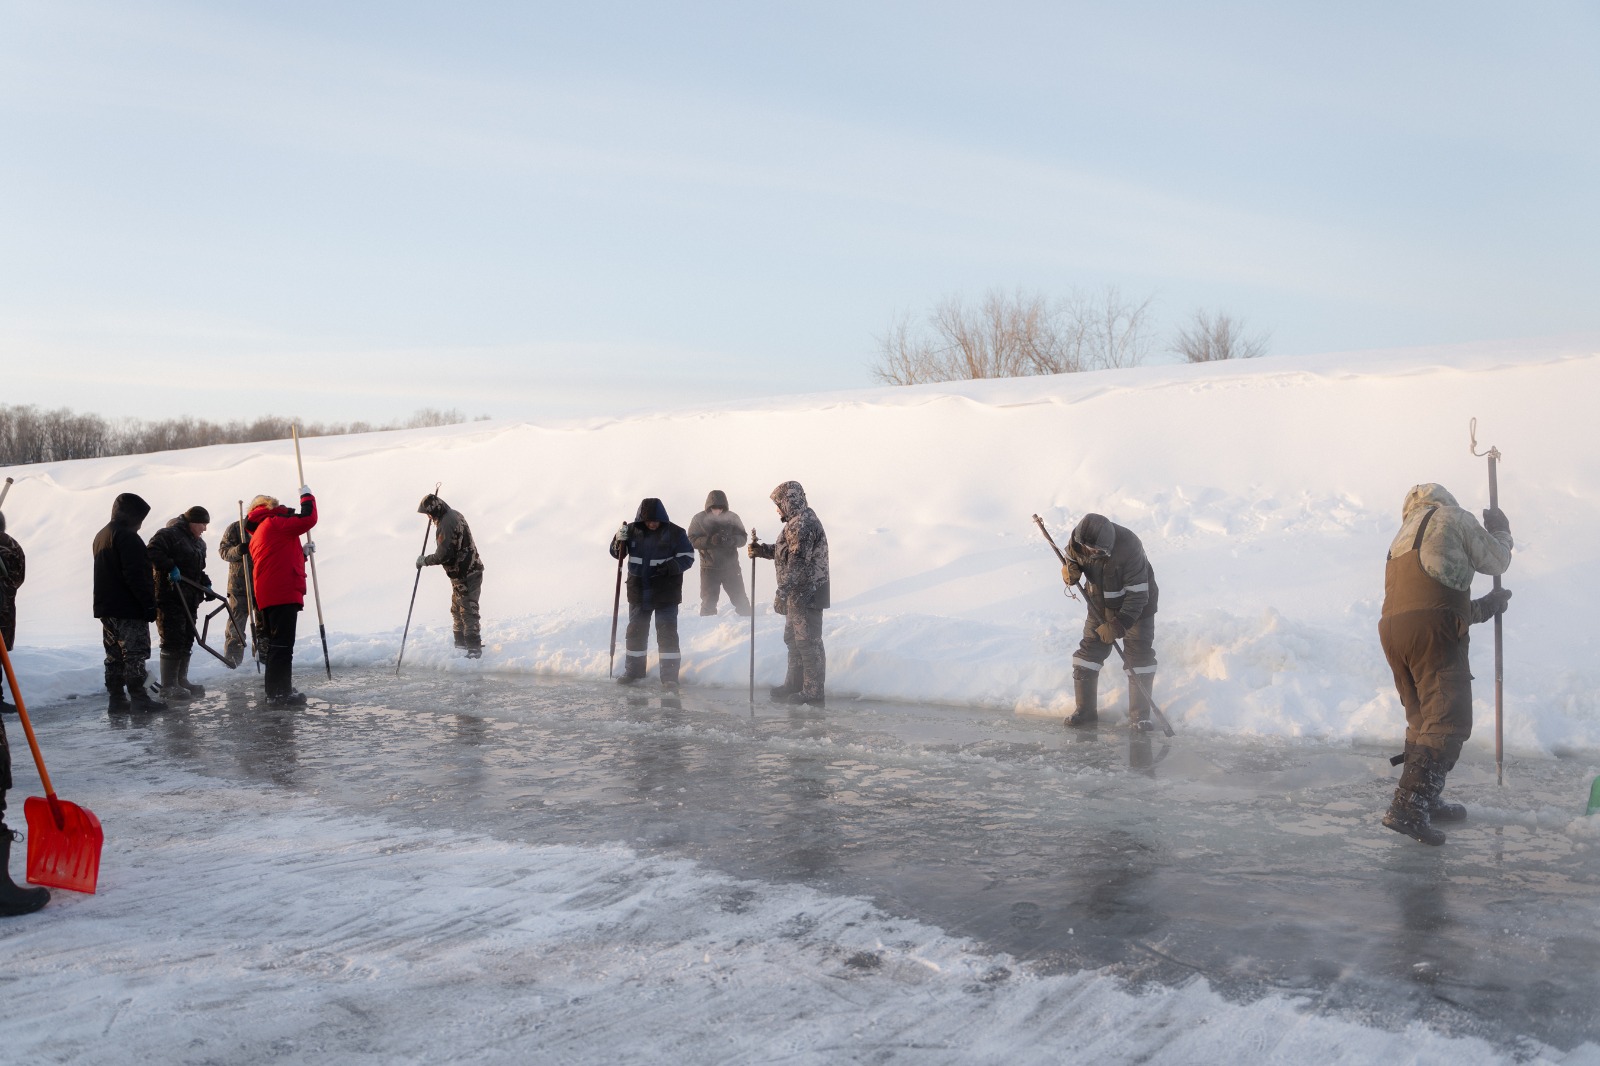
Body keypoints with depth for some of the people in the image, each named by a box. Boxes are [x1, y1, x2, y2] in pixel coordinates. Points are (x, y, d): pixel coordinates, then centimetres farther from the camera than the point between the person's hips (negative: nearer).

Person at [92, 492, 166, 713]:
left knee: (114, 655, 11)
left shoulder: (101, 536, 18)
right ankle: (138, 698, -6)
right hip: (129, 609, -10)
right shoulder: (126, 536, -15)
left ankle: (116, 699, 14)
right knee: (135, 654, -6)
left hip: (106, 607, 10)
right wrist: (149, 604, -19)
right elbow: (136, 575, -21)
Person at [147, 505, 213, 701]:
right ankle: (168, 688, -5)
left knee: (187, 641, 13)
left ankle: (181, 681, 23)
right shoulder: (169, 534, -9)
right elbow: (153, 552, -23)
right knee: (173, 642, -9)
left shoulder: (199, 543, 20)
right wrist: (170, 567, -28)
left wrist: (206, 584, 11)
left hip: (190, 599, 9)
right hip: (169, 597, -9)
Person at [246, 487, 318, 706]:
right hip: (284, 594, -9)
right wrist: (306, 496, 2)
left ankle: (274, 691, 21)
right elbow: (308, 519, -13)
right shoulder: (275, 523, -3)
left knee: (275, 644, 16)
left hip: (267, 597, 9)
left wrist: (302, 552, 21)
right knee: (283, 644, -8)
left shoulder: (256, 536, 24)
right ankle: (281, 693, -9)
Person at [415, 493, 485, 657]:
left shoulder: (446, 524, -22)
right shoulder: (454, 514, 9)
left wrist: (424, 560, -9)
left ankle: (474, 648, -2)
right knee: (457, 610, 20)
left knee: (468, 611, -6)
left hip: (465, 575, -11)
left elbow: (443, 555, -24)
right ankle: (461, 643, 30)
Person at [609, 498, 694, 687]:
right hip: (638, 591, 3)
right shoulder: (633, 531, -1)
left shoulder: (675, 533, -8)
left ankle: (669, 674, 1)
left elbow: (688, 556, -5)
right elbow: (617, 553, 6)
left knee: (667, 632, -4)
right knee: (635, 630, 12)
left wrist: (672, 567, -24)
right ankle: (634, 670, 25)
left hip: (666, 593, -3)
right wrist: (620, 539, -16)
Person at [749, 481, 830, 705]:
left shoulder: (804, 524, -20)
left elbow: (797, 562, -25)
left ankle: (813, 692, 0)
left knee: (808, 641, -5)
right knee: (793, 639, 19)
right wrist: (761, 550, 15)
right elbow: (786, 551, 26)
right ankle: (794, 684, 30)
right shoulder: (798, 522, 16)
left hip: (807, 594, -11)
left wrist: (782, 592, -26)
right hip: (799, 594, 11)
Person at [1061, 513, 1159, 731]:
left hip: (1135, 606, -4)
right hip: (1100, 604, 4)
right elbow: (1072, 557, 3)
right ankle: (1085, 709, 14)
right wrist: (1070, 569, -21)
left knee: (1139, 655, -8)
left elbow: (1137, 594, -31)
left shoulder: (1129, 548, -36)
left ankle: (1140, 716, 1)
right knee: (1089, 651, 2)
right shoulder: (1079, 538, -21)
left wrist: (1119, 625, -35)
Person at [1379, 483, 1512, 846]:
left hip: (1392, 626, 8)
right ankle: (1408, 807, -19)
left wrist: (1485, 606, 42)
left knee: (1423, 719, 20)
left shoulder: (1403, 538, 31)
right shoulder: (1452, 516, 12)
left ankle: (1425, 801, 26)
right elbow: (1495, 562, 19)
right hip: (1431, 629, -8)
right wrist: (1501, 531, 38)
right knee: (1448, 721, -9)